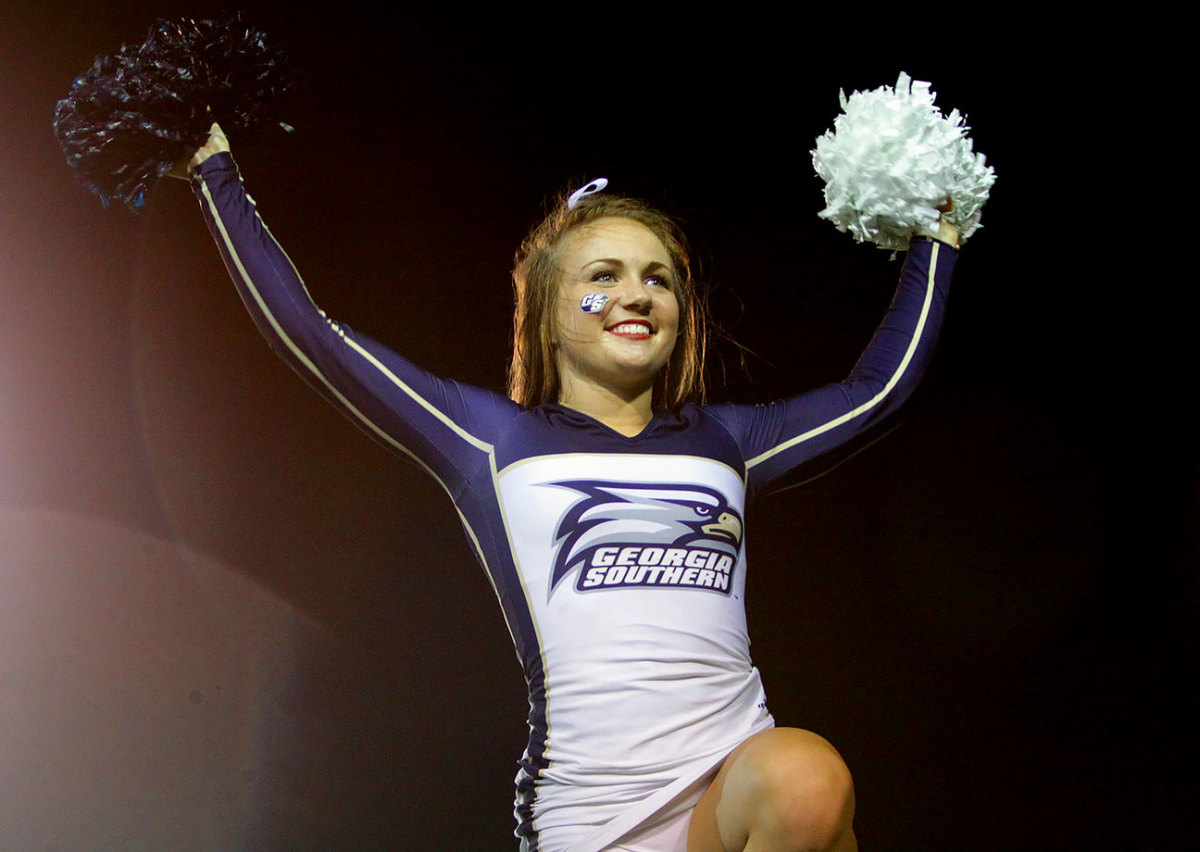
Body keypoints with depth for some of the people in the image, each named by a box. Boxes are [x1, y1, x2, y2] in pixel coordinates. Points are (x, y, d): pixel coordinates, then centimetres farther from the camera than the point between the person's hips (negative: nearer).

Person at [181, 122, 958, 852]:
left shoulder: (723, 441, 21)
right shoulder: (491, 438, 12)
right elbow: (305, 334, 11)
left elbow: (880, 384, 31)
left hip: (735, 785, 2)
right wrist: (216, 170, 14)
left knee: (807, 777, -32)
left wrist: (935, 240, 37)